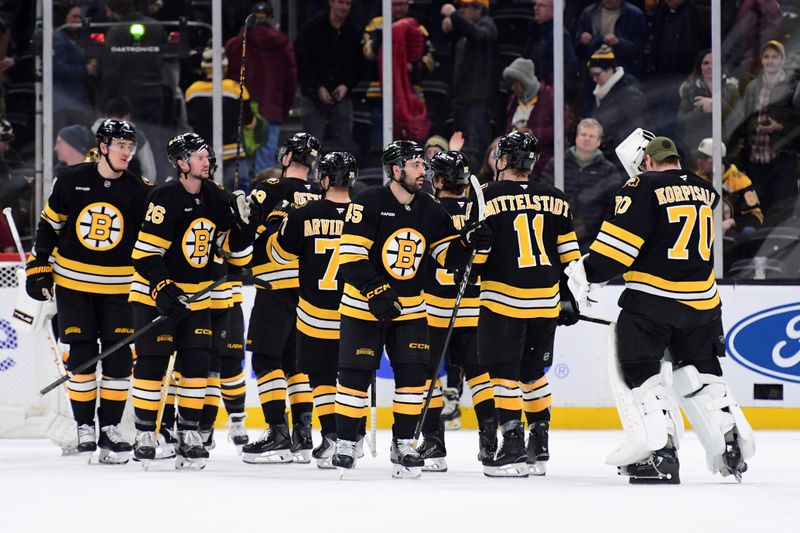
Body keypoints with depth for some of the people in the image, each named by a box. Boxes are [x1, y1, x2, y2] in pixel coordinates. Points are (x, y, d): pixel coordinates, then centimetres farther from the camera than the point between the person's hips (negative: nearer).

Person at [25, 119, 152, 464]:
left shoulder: (139, 192, -2)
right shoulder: (71, 182, -3)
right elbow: (49, 225, 6)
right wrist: (38, 268, 3)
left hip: (117, 289, 1)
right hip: (72, 284, -1)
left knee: (119, 359, -1)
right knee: (80, 357, -3)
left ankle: (110, 427, 11)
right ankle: (85, 428, 7)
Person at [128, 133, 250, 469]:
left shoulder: (215, 198, 4)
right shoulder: (166, 199, -17)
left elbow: (231, 244, 11)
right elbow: (145, 254, -19)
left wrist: (243, 221, -7)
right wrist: (163, 291, -27)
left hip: (196, 296, 6)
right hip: (155, 293, -6)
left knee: (197, 364, 2)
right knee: (151, 363, -6)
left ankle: (188, 434, 10)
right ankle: (144, 435, 2)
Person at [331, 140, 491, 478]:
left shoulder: (430, 210, 3)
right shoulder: (369, 205, -15)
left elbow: (448, 256, 4)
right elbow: (350, 257, -18)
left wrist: (467, 241, -16)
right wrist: (376, 293, -26)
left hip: (409, 308, 5)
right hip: (364, 306, -5)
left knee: (413, 375, -2)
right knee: (356, 375, -4)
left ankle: (403, 446, 8)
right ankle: (345, 444, 7)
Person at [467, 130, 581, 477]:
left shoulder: (488, 198, -7)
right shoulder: (555, 200, 7)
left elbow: (474, 253, -9)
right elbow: (569, 254, 9)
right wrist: (570, 298, 15)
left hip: (504, 299, -5)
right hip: (546, 300, 5)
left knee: (505, 372, 0)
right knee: (534, 371, 15)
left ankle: (513, 448, -7)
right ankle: (539, 448, 16)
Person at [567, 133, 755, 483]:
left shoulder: (643, 187, -7)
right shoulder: (704, 191, 11)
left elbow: (620, 239, -15)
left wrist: (587, 271, -6)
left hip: (652, 297, -6)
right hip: (702, 299, 6)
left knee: (636, 369, 0)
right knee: (700, 372, 19)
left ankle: (658, 449, -12)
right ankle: (732, 444, 15)